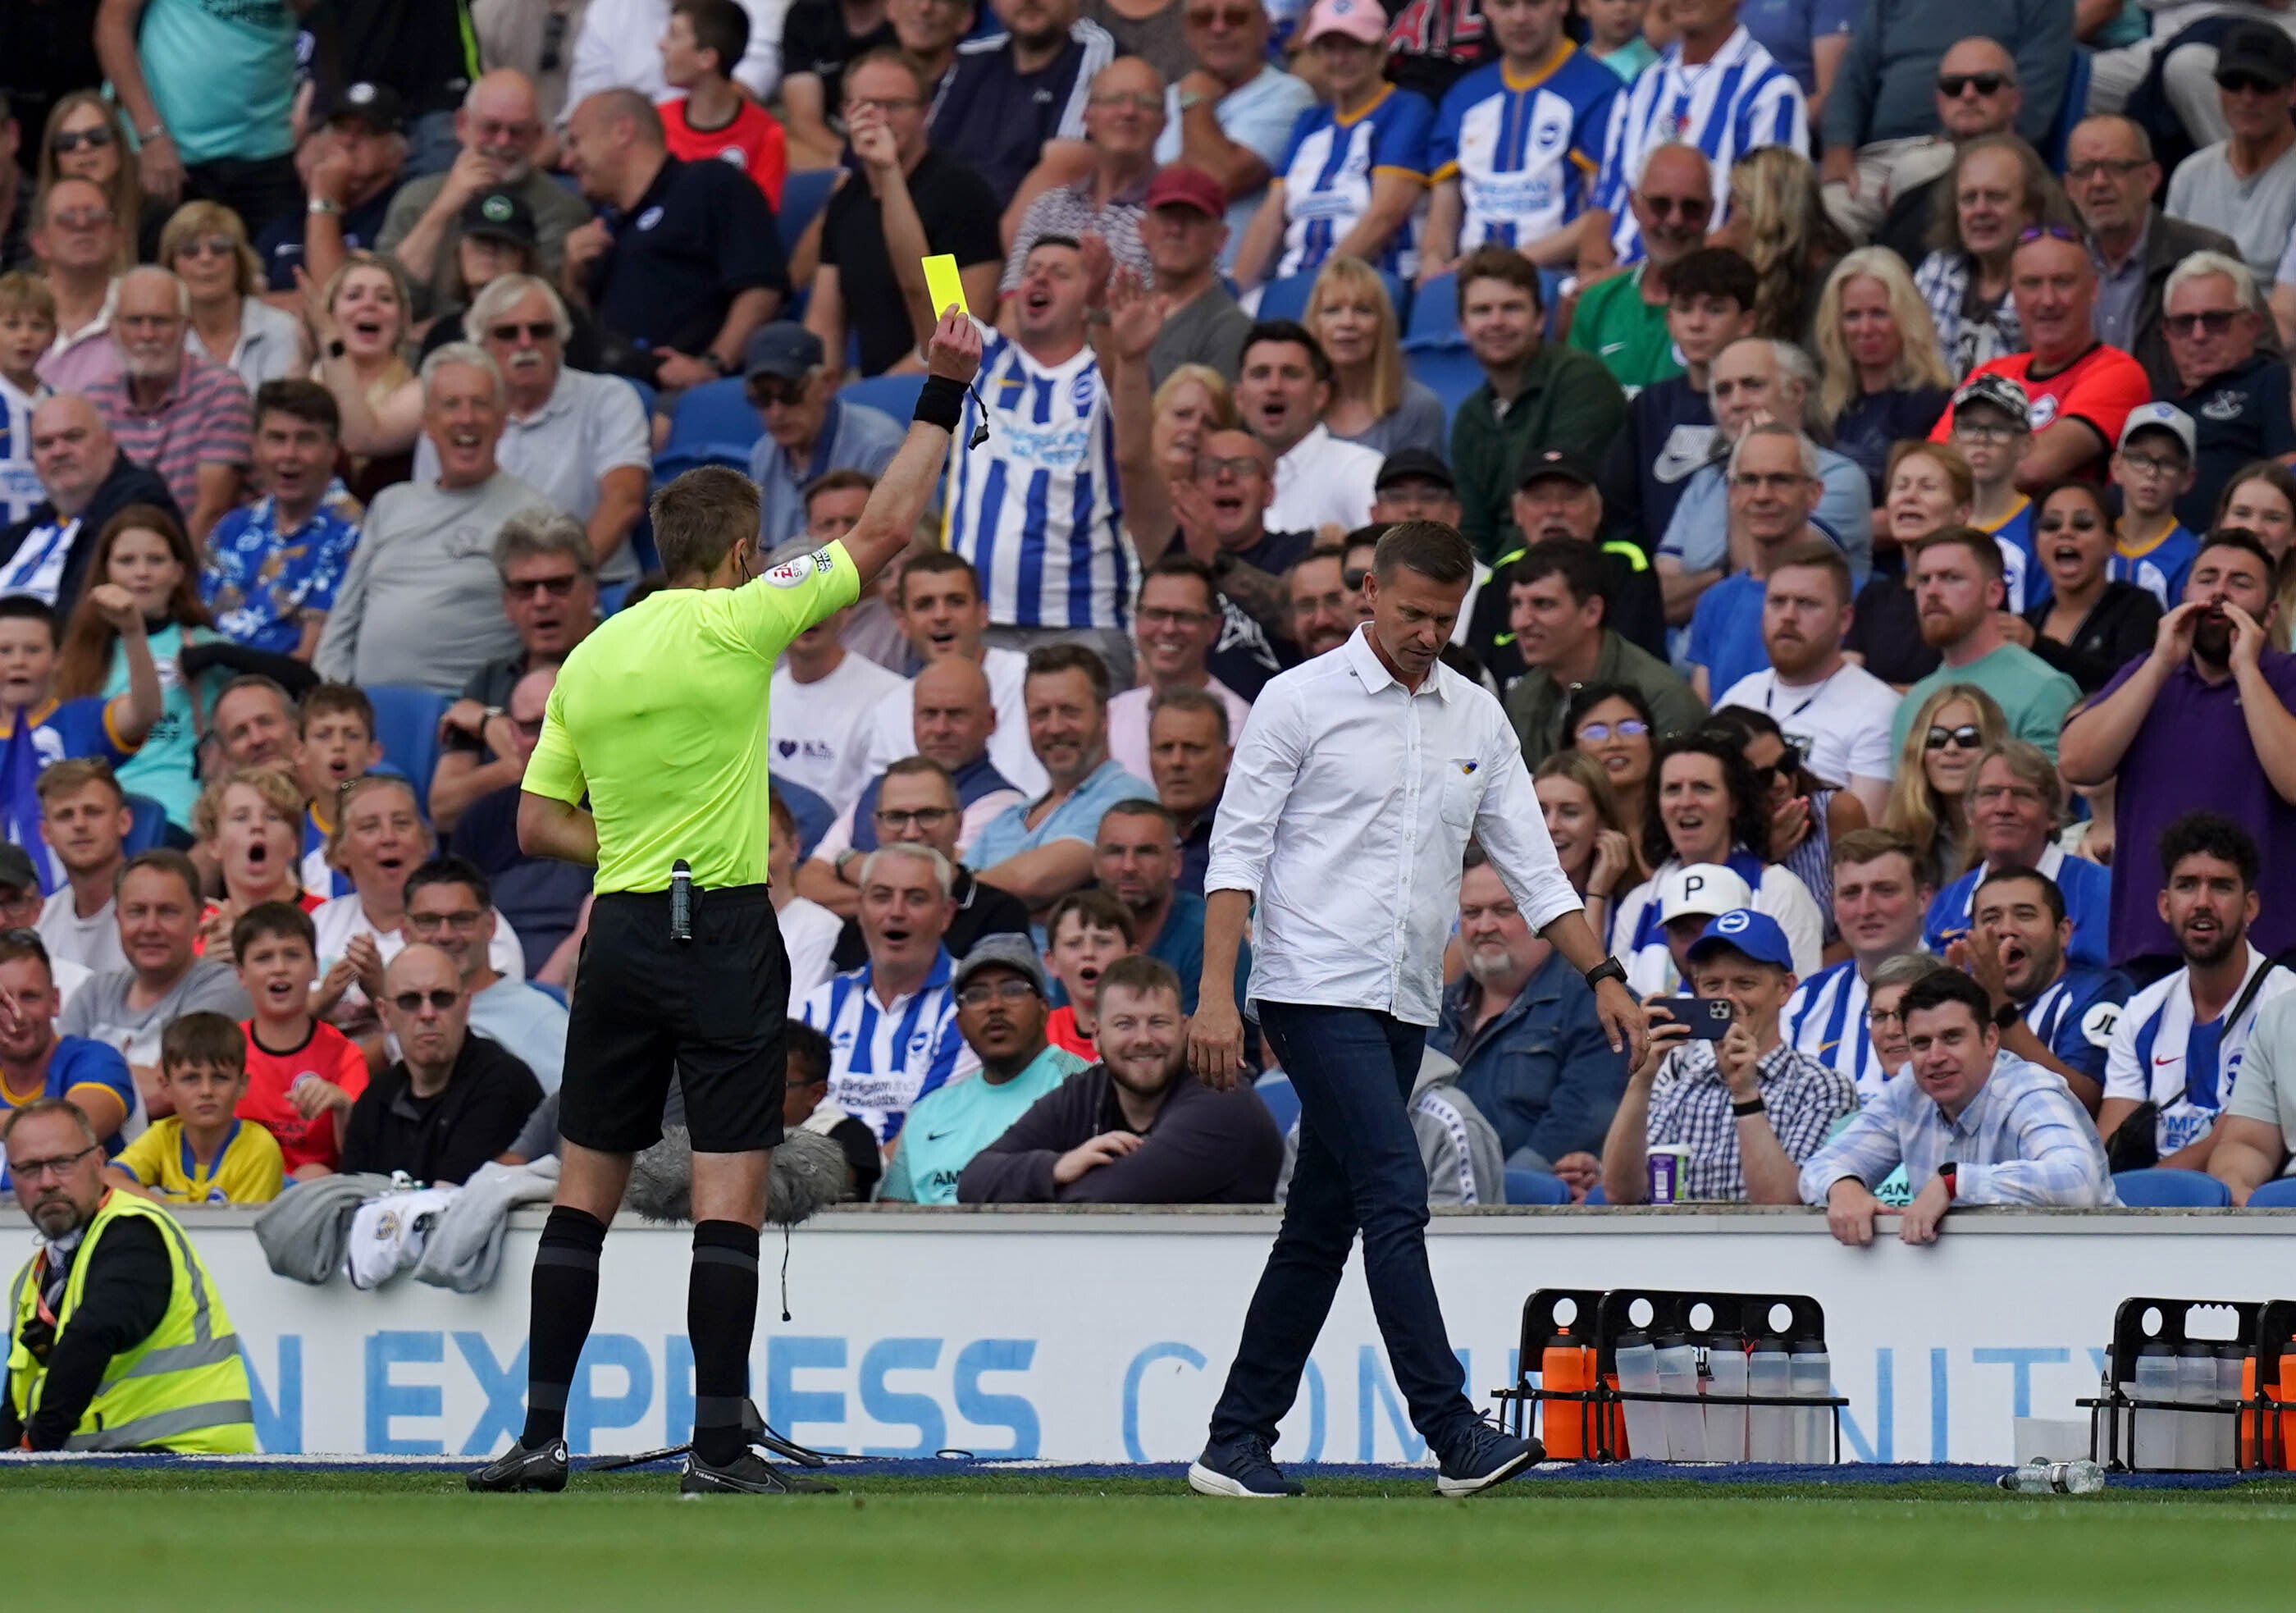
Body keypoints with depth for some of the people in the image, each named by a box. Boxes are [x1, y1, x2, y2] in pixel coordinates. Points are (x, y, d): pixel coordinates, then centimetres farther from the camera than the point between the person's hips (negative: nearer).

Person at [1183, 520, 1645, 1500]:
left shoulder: (1476, 722, 13)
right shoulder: (1301, 701, -3)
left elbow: (1530, 865, 15)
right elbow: (1237, 850, -5)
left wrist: (1602, 975, 3)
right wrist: (1216, 991, -14)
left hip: (1405, 1011, 6)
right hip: (1318, 995, -6)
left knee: (1321, 1230, 8)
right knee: (1395, 1201, -17)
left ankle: (1235, 1445, 13)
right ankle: (1453, 1437, -23)